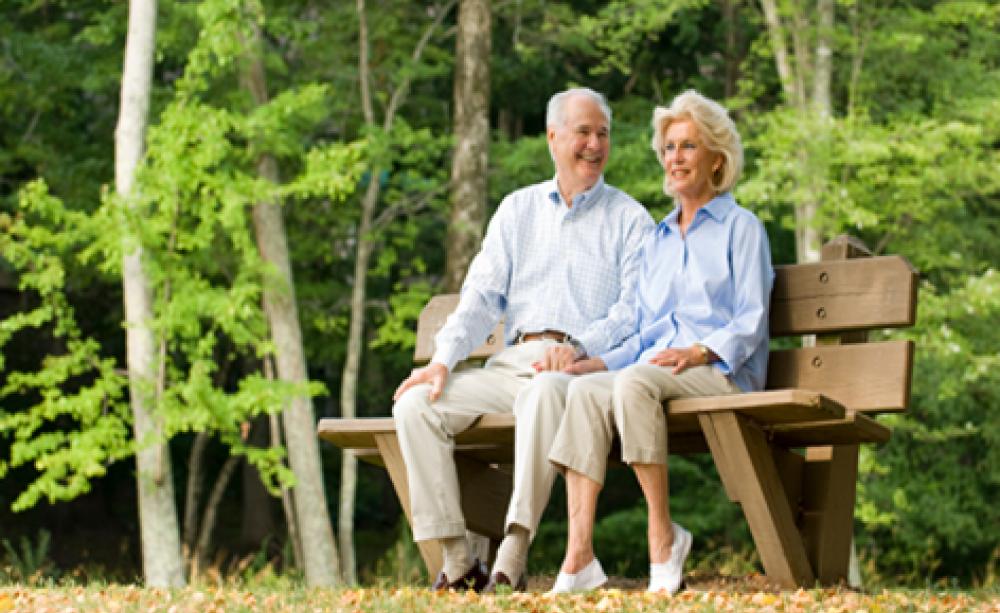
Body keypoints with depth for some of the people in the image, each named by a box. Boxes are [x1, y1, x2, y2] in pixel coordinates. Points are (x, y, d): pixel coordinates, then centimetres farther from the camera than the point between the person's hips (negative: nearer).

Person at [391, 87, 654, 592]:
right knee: (415, 404, -18)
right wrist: (443, 358, -5)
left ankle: (512, 559, -42)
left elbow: (634, 310, -2)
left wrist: (578, 348, -21)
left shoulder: (629, 219, 10)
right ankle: (456, 562, -19)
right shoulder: (518, 210, 21)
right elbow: (482, 295, 12)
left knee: (545, 392, -40)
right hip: (511, 362, 5)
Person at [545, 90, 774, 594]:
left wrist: (698, 352, -19)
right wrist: (595, 362, 6)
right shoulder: (658, 241, 27)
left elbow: (750, 323, -2)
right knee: (586, 389, -27)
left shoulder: (741, 228, 8)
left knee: (635, 381, -37)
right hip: (654, 367, 5)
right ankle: (579, 556, -38)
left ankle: (663, 535, -28)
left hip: (723, 371, -5)